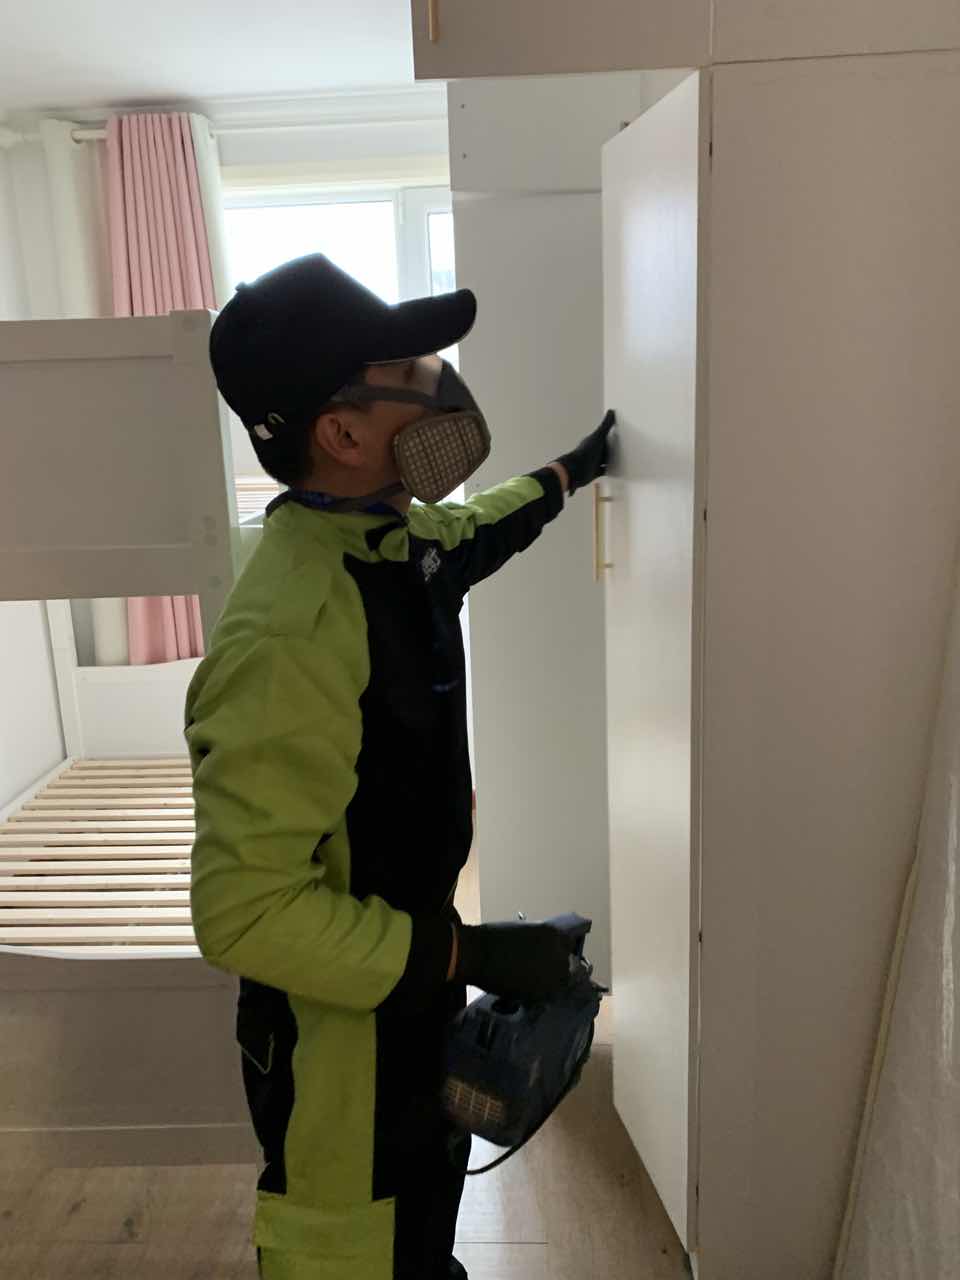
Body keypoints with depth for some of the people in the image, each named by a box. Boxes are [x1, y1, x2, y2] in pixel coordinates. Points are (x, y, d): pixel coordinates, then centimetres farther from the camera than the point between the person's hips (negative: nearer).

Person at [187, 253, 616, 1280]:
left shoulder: (396, 535, -6)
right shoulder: (289, 632, -35)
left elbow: (467, 537, 21)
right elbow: (244, 910, -32)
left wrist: (569, 473, 33)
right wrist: (467, 955, -28)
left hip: (415, 969, 8)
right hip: (338, 1018, -8)